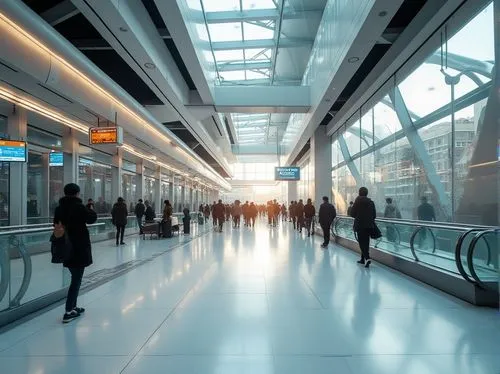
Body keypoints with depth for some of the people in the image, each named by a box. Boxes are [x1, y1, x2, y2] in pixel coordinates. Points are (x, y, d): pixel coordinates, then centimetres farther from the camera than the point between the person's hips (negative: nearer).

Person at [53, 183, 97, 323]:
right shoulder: (79, 207, -15)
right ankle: (68, 312, -1)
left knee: (75, 278, 20)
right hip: (79, 248, -8)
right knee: (76, 279, -1)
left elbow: (57, 223, 14)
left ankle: (72, 307, 26)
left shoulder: (60, 207, 7)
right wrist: (91, 210, 9)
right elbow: (91, 218, -7)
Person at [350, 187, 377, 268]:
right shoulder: (371, 202, 5)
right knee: (366, 242, 13)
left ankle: (367, 258, -21)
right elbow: (374, 215, 7)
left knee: (362, 242, -3)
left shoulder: (357, 201, -8)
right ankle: (363, 259, 21)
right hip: (369, 225, 5)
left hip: (360, 225, -5)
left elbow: (352, 214, -8)